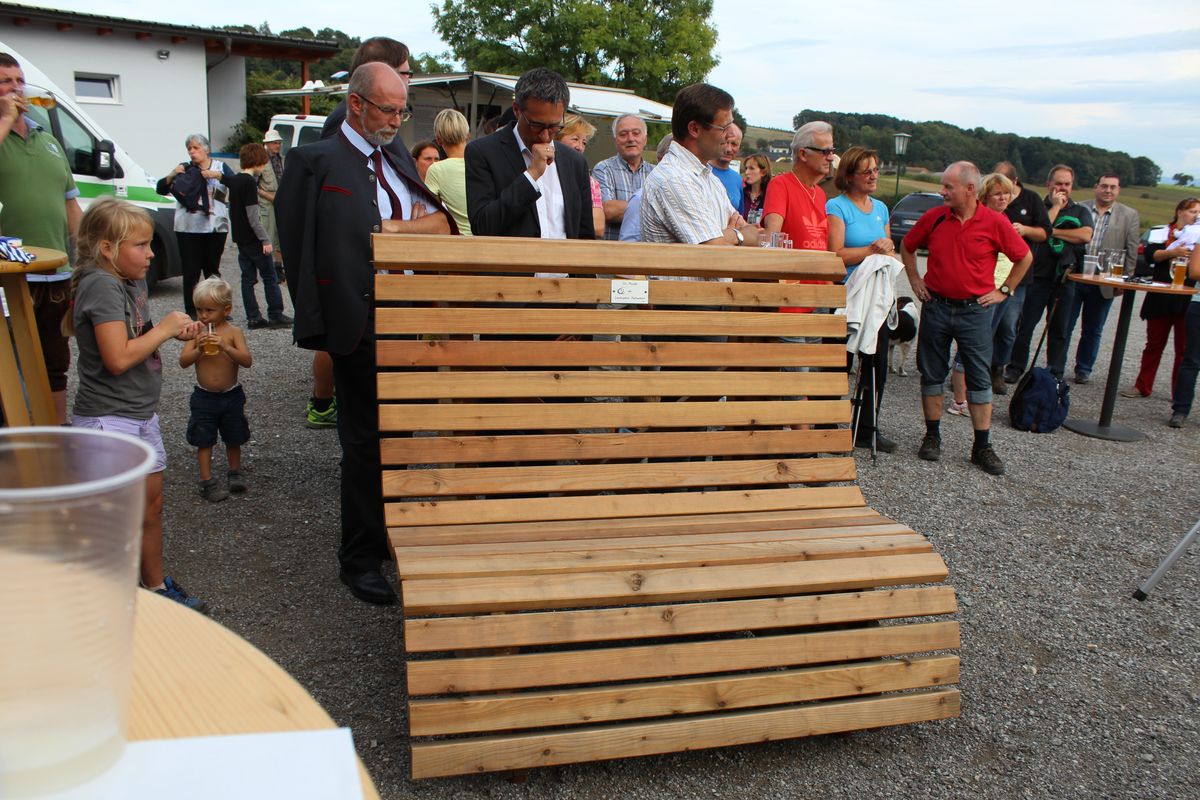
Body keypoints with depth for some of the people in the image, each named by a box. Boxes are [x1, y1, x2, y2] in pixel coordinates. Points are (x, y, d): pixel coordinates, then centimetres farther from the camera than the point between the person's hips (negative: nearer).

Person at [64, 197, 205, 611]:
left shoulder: (132, 282, 10)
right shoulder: (101, 284, -19)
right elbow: (117, 357, -26)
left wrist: (174, 331, 3)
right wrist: (165, 328, -16)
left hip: (141, 414, 9)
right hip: (107, 421, -9)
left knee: (152, 504, 18)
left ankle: (156, 585, 32)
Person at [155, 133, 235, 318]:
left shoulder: (220, 166, 9)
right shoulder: (185, 169, 7)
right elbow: (160, 189, 4)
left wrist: (218, 175, -19)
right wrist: (172, 175, -13)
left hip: (215, 227, 1)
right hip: (188, 228, -1)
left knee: (212, 269, 9)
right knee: (191, 271, -2)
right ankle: (191, 312, 1)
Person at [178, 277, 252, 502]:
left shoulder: (233, 333, -9)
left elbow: (247, 361, -20)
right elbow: (183, 361, -8)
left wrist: (225, 347, -32)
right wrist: (198, 350, -25)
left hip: (231, 396, 0)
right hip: (204, 397, 1)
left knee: (233, 438, 15)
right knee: (204, 440, 6)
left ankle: (235, 473, 34)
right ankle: (206, 481, 15)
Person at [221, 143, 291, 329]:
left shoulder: (235, 180, 9)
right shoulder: (249, 183, -16)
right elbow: (253, 216, -19)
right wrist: (265, 239, -17)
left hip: (240, 237, 8)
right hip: (253, 239, -8)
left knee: (248, 277, 8)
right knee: (269, 276, 0)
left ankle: (253, 317, 9)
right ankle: (276, 315, 2)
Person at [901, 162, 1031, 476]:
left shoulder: (995, 223, -7)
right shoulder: (933, 218, -1)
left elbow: (1024, 257, 6)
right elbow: (907, 247, 17)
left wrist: (1004, 291, 3)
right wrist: (914, 280, 10)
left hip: (975, 311, -2)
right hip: (935, 308, 2)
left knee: (980, 378, 2)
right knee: (932, 373, 7)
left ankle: (982, 446, 9)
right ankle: (932, 436, 20)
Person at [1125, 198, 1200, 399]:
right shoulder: (1162, 233, 7)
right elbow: (1150, 255, -8)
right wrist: (1173, 252, -22)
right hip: (1161, 297, 0)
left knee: (1184, 348, 1)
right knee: (1154, 344, 8)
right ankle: (1143, 387, 16)